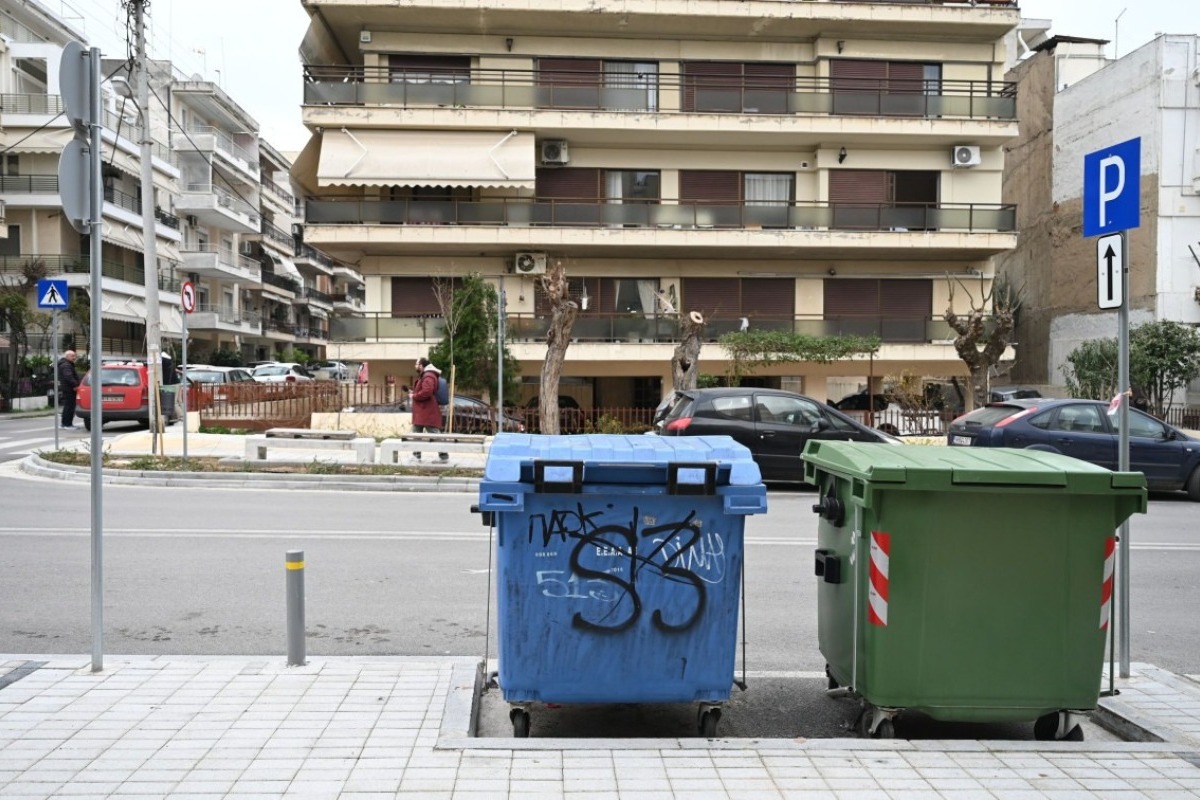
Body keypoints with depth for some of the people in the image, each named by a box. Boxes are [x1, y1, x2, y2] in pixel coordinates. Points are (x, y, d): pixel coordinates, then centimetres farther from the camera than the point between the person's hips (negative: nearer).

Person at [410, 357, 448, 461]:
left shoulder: (428, 377, -16)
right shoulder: (423, 376, 20)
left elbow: (426, 392, -29)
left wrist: (414, 396, -16)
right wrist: (414, 393, 13)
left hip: (428, 413, -11)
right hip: (421, 412, 11)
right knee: (416, 434, 14)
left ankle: (444, 456, -8)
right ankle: (416, 455, 20)